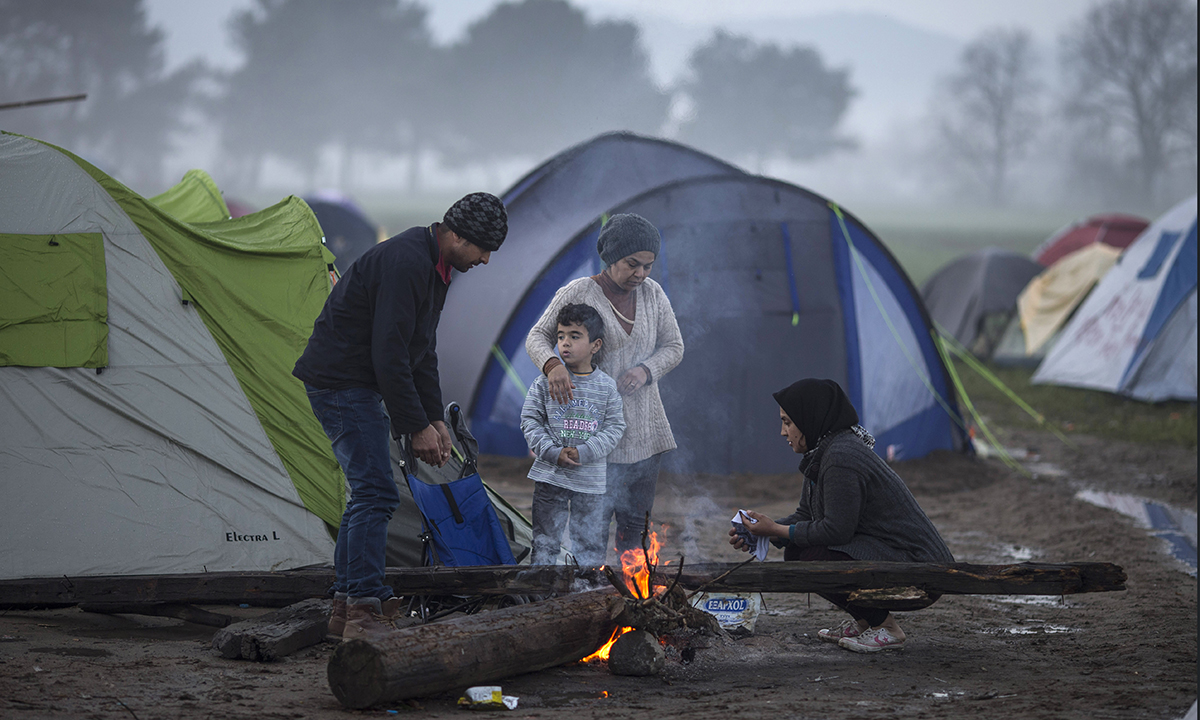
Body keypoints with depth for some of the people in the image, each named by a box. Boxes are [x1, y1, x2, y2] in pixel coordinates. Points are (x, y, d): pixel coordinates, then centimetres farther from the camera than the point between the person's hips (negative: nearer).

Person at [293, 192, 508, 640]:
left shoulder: (432, 266, 11)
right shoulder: (406, 263, -23)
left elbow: (422, 350, 19)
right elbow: (389, 354, -26)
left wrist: (434, 418, 13)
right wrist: (416, 426, -21)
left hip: (355, 384, 11)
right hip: (342, 380, -11)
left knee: (368, 490, 15)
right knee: (375, 492, -15)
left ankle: (346, 603, 22)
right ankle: (364, 612, -15)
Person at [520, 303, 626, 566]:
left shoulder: (607, 386, -1)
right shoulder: (546, 381, -2)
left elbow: (615, 426, -1)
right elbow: (530, 419, -1)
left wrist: (584, 452, -14)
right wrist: (553, 452, -14)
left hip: (591, 479, 1)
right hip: (550, 475, 0)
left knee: (591, 542, 7)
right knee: (545, 540, 4)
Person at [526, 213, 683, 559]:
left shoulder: (653, 294, 6)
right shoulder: (577, 293, -8)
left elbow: (673, 346, 11)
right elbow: (538, 336, -7)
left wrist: (646, 370, -10)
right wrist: (552, 365, -30)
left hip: (645, 431, 5)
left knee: (635, 517, 9)